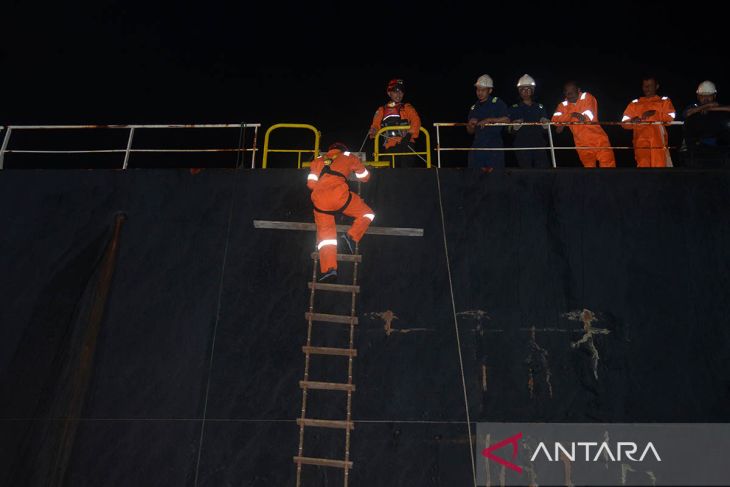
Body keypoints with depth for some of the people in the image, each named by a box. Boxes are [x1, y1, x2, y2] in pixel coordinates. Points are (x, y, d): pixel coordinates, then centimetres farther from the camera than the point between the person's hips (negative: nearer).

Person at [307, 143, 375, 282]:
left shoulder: (318, 160, 30)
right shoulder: (348, 157, 24)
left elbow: (311, 184, 21)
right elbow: (365, 177, 31)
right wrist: (352, 169, 52)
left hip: (319, 200, 3)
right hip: (339, 195, -3)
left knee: (325, 233, 5)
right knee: (367, 214, 15)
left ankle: (328, 269, -13)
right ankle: (351, 236, -9)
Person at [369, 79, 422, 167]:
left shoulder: (407, 108, 13)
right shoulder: (381, 110, 20)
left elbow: (416, 121, -2)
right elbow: (375, 125, 15)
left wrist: (409, 135, -19)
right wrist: (373, 131, -10)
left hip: (405, 145, -2)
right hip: (389, 148, 2)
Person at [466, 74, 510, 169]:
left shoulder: (497, 103, 2)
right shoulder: (474, 108, 16)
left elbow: (507, 119, -12)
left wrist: (489, 120, -17)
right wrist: (471, 125, -2)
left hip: (494, 147, -4)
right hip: (477, 148, 4)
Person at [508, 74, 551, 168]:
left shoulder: (540, 107, 16)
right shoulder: (515, 108, 10)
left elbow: (546, 129, 12)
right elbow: (510, 130, 1)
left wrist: (545, 124, -10)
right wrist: (515, 126, -21)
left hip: (539, 146, 2)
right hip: (522, 147, -1)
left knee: (543, 170, -10)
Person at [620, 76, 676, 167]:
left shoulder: (664, 101, 16)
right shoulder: (635, 103, 19)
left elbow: (671, 117, 1)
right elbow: (624, 122, 11)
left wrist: (655, 113, -13)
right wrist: (632, 121, -12)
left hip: (658, 141, -1)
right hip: (641, 142, 1)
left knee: (660, 165, -12)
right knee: (643, 165, -8)